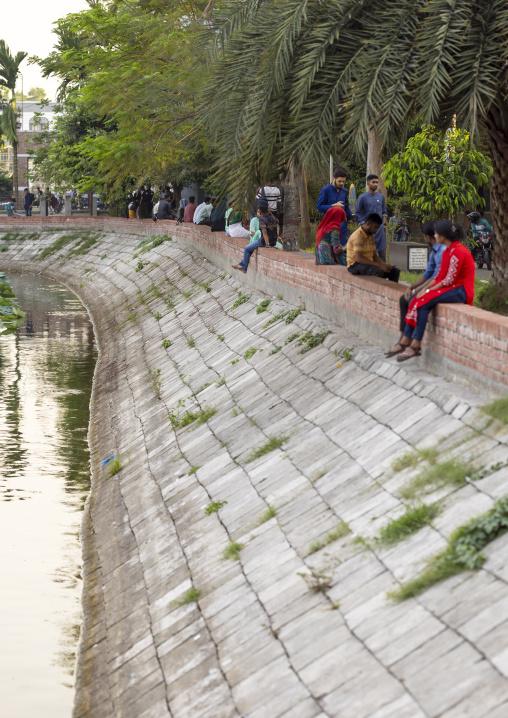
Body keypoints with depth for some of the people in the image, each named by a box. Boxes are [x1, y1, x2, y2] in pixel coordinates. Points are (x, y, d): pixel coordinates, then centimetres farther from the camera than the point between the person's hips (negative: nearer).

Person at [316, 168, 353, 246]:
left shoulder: (344, 191, 13)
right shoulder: (325, 190, -5)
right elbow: (319, 207, -8)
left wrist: (351, 215, 3)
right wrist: (333, 206, -17)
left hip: (342, 225, 5)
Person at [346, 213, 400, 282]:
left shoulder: (371, 236, 13)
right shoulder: (358, 236, -17)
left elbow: (374, 255, 14)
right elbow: (359, 258, -25)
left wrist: (384, 264, -7)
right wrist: (379, 265, -26)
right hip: (356, 265, -9)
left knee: (395, 271, -6)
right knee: (378, 271, -36)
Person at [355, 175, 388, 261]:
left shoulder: (381, 197, 10)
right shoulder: (362, 197, -3)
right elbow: (357, 213, -1)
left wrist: (384, 224, 10)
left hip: (380, 228, 4)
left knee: (382, 250, 4)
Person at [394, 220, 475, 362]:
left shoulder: (458, 251, -18)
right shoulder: (447, 251, 14)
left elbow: (449, 279, -20)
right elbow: (440, 275, 14)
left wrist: (429, 290, -14)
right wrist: (426, 288, 0)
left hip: (460, 291, -10)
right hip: (449, 287, 10)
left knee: (423, 302, -24)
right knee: (414, 300, -5)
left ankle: (415, 346, -20)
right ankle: (405, 342, -9)